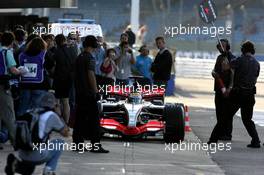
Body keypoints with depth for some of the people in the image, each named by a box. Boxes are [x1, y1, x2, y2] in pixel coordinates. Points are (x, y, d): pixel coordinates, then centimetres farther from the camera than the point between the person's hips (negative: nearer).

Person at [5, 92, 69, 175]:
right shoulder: (52, 116, 1)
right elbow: (66, 133, 14)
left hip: (22, 155, 5)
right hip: (38, 156, -5)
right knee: (60, 143, 19)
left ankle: (16, 164, 3)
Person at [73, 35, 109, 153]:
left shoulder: (79, 58, 12)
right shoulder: (90, 58, -12)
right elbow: (91, 75, -18)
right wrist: (95, 90, -15)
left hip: (79, 92, 8)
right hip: (89, 92, -8)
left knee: (80, 118, 10)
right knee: (94, 119, -6)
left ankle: (77, 142, 10)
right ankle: (95, 145, -9)